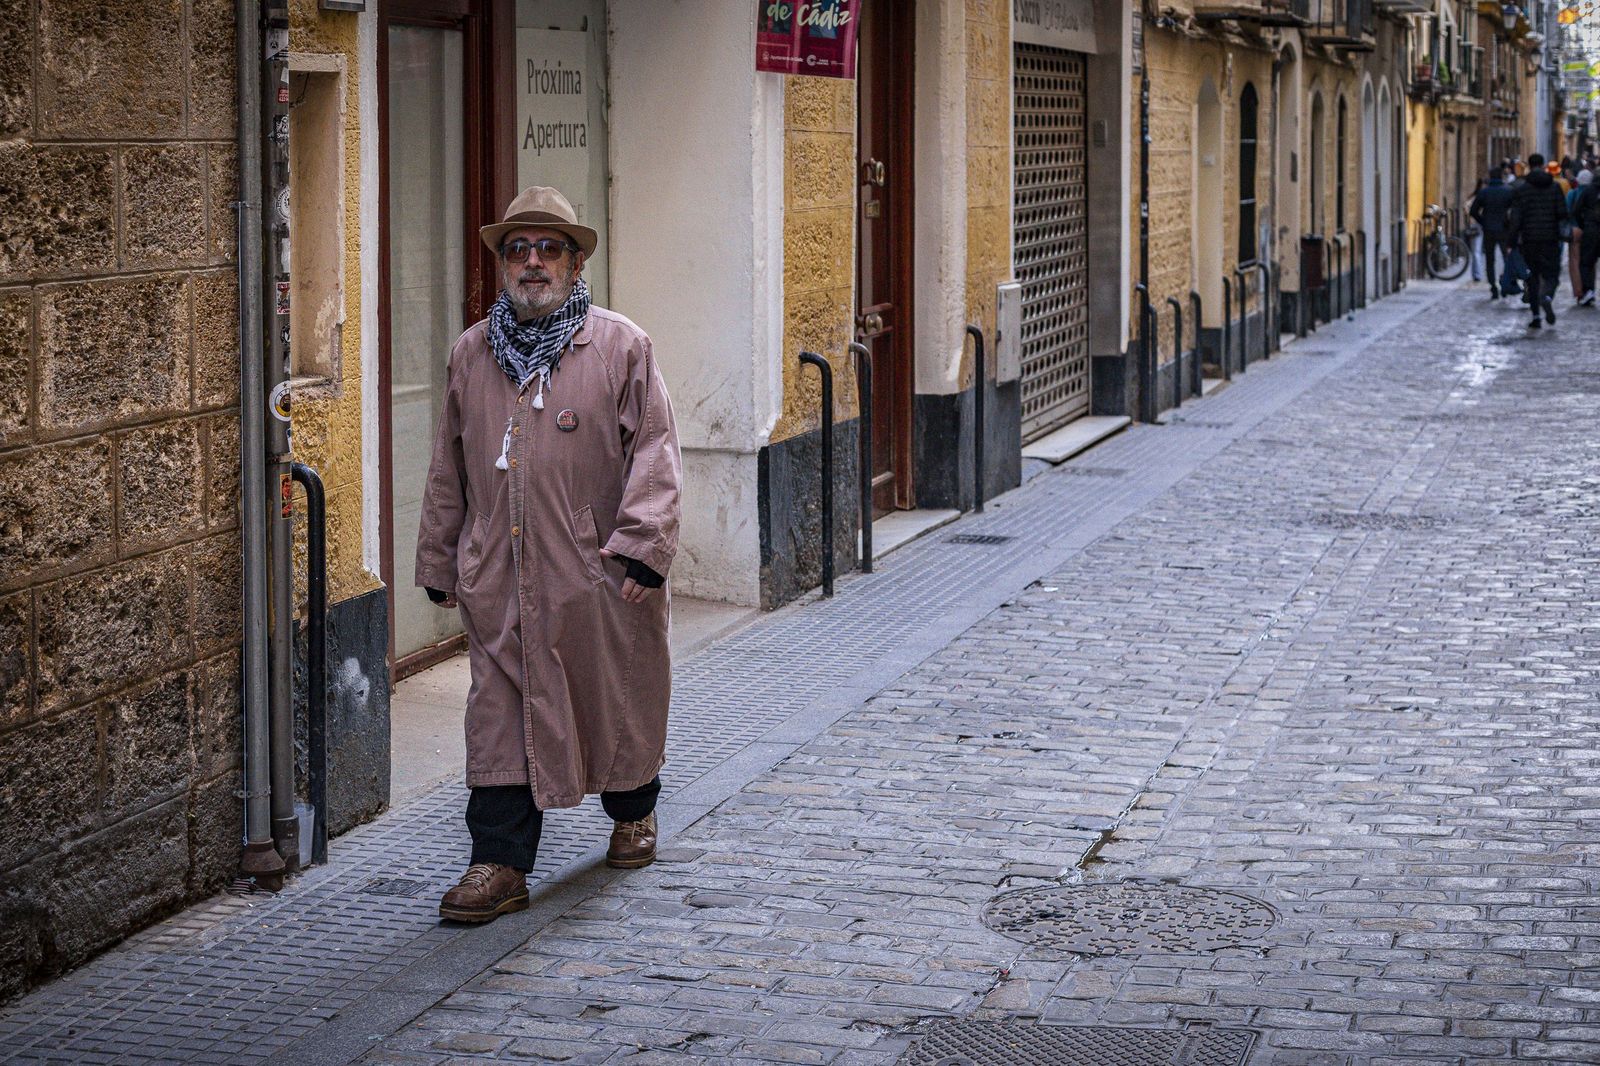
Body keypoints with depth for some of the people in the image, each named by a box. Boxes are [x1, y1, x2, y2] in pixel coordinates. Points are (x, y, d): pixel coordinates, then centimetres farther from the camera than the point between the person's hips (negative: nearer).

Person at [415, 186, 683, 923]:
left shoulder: (621, 347, 0)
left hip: (600, 574, -2)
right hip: (498, 576, 2)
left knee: (617, 700, 12)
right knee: (500, 714, -2)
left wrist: (641, 545, -14)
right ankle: (499, 863, 0)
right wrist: (439, 562, 15)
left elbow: (654, 450, -4)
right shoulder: (472, 353, 10)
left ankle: (632, 814, 37)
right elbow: (448, 467, 16)